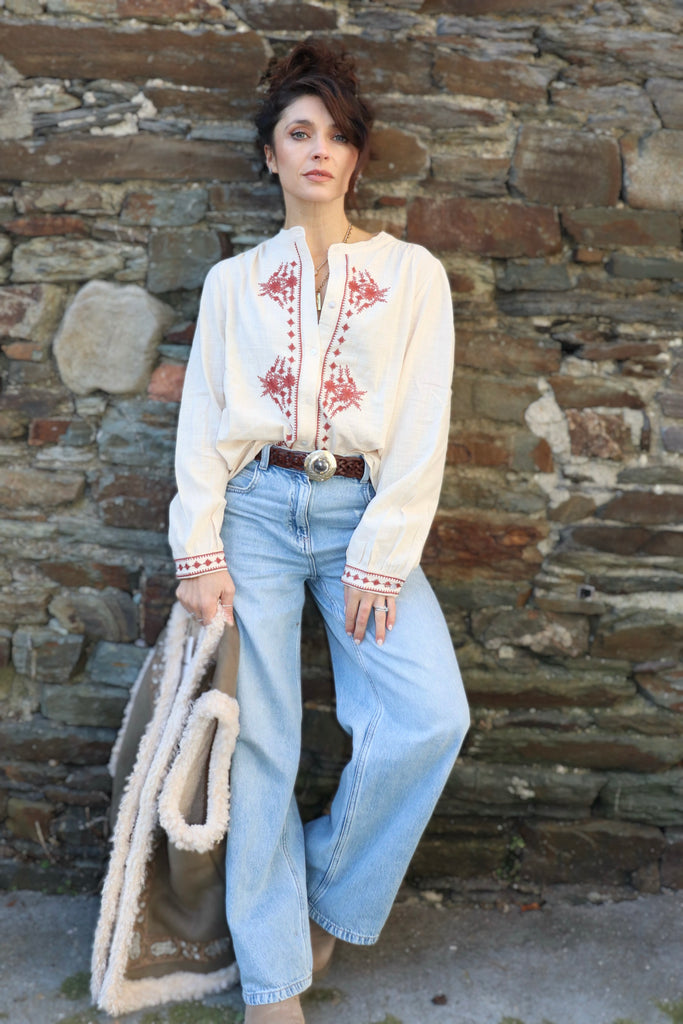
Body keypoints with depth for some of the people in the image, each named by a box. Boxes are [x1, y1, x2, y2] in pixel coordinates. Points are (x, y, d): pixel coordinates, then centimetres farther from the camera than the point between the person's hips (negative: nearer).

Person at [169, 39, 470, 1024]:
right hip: (257, 509, 1)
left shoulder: (412, 274, 9)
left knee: (431, 718, -17)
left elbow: (422, 426, 1)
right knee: (259, 738, -4)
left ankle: (329, 895, 9)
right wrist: (201, 550, -5)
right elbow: (202, 419, 7)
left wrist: (382, 559, -8)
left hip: (362, 513, 0)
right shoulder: (234, 280, 13)